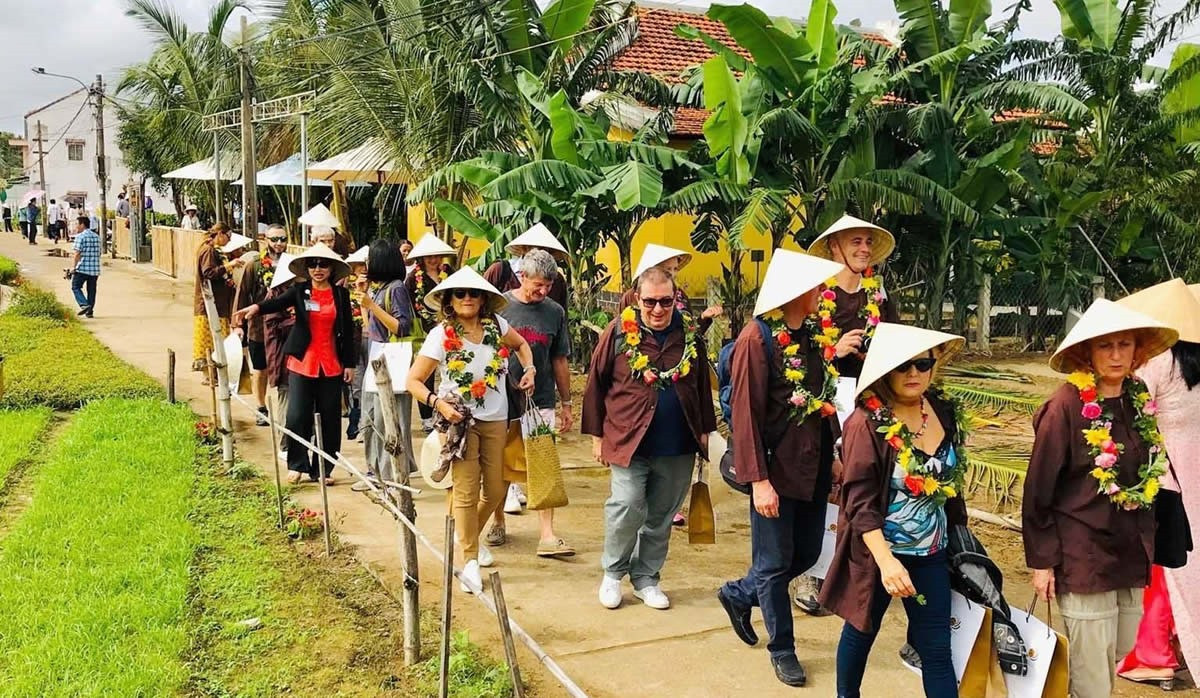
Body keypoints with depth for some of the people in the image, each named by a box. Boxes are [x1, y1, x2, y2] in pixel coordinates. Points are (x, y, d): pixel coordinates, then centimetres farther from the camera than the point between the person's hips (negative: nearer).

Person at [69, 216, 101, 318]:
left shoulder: (80, 236, -8)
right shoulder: (96, 236, 12)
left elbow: (77, 253, -13)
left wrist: (73, 267, -9)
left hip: (82, 268, -6)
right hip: (95, 268, 6)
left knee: (76, 287, 6)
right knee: (91, 290, 10)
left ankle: (84, 305, -10)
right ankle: (90, 311, 11)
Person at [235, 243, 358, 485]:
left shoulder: (341, 295, 4)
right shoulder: (300, 291, 2)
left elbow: (348, 331, 7)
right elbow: (279, 302, -18)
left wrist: (350, 363, 3)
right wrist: (256, 307, -39)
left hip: (332, 366, 1)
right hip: (302, 364, -1)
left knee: (329, 420, 5)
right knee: (297, 417, -6)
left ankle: (323, 469, 18)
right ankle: (297, 465, 12)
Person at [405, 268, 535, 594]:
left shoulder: (495, 324, 0)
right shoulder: (441, 336, -11)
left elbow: (520, 344, 21)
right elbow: (413, 380, -7)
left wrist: (529, 369, 4)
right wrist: (438, 402, -22)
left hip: (496, 420, 4)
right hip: (460, 420, -4)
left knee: (495, 491, 9)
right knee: (466, 492, -6)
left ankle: (467, 534, 37)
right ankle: (470, 561, 7)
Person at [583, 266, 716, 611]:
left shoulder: (690, 334, 4)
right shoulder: (619, 331, -4)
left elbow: (702, 385, 13)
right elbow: (596, 384, 0)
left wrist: (705, 430, 12)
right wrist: (596, 435, 0)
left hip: (677, 447, 3)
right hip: (629, 440, -3)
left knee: (661, 517, 11)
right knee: (627, 508, -11)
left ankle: (646, 577, 27)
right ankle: (612, 573, 12)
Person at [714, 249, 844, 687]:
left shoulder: (811, 335, 7)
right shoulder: (758, 338, -15)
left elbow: (822, 400, 13)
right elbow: (745, 414, -17)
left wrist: (831, 457, 13)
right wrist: (759, 479, -20)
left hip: (813, 467, 8)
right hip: (777, 468, -7)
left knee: (806, 554, 16)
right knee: (775, 563, 7)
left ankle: (738, 595, 38)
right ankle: (782, 650, 23)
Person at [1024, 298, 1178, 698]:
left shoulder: (1140, 401, 4)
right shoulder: (1067, 405, -14)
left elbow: (1146, 477, 16)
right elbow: (1039, 489, -12)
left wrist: (1145, 542, 14)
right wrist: (1042, 561, -11)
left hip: (1131, 556, 6)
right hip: (1083, 557, -6)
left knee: (1116, 661, 16)